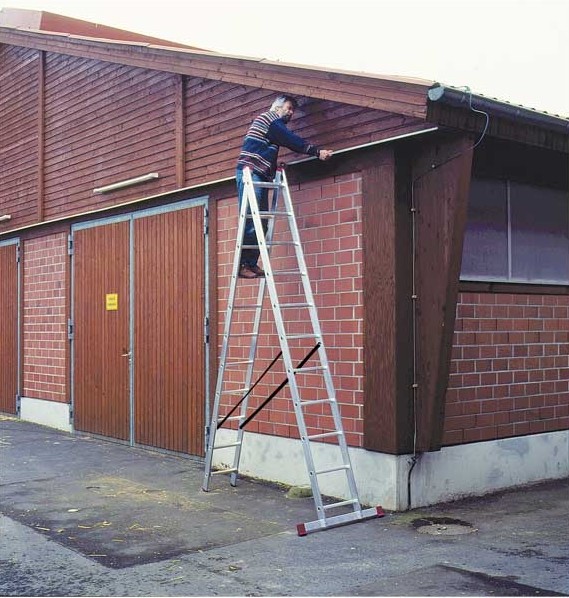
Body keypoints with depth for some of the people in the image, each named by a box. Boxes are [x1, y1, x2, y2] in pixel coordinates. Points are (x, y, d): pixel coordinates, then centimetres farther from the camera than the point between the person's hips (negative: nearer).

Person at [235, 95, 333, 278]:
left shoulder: (275, 124, 30)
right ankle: (243, 264, -16)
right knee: (251, 220, -14)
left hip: (260, 176, 10)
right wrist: (317, 151, -16)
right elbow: (292, 140, -12)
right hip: (250, 172, -10)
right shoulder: (269, 117, -1)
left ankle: (251, 264, 2)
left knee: (261, 222, 3)